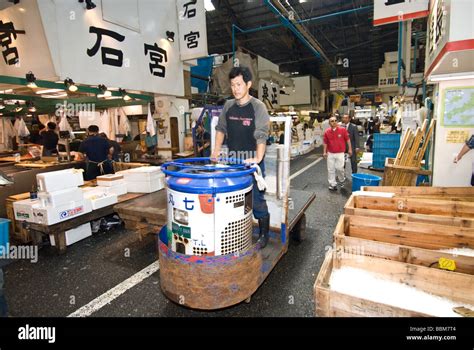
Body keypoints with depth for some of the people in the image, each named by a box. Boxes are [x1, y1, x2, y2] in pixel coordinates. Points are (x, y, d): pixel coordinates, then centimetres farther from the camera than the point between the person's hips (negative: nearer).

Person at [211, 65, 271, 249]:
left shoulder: (258, 106, -8)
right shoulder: (228, 106, 7)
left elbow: (261, 136, -16)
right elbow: (221, 128, 16)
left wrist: (257, 158, -27)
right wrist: (217, 149, 6)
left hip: (252, 162, -4)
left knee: (256, 199, 2)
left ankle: (264, 235, 19)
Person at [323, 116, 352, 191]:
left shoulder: (343, 130, -5)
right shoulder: (327, 132, -1)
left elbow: (348, 140, 3)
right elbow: (325, 143, 6)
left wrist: (350, 149, 3)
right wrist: (324, 152, 1)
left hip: (340, 153, -2)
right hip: (330, 154, 2)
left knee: (339, 168, -5)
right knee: (331, 169, 4)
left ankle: (342, 180, 25)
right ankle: (333, 184, 14)